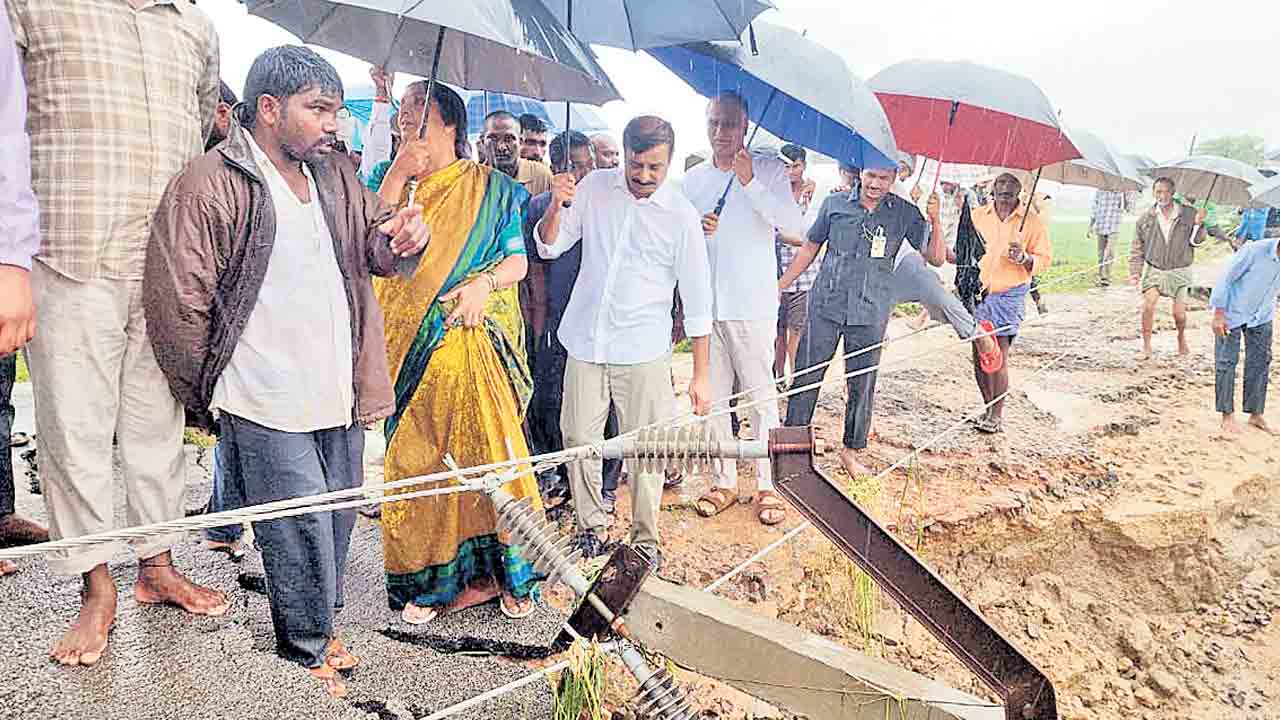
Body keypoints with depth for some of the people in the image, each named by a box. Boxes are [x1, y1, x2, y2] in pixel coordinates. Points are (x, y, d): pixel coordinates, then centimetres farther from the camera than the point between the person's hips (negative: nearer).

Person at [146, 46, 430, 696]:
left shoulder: (334, 176, 10)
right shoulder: (209, 185, -12)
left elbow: (371, 242, 17)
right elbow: (177, 304, -10)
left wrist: (398, 237, -9)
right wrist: (206, 395, -1)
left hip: (339, 398, 7)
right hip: (269, 410, -6)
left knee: (336, 522, 18)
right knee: (301, 535, 1)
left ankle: (320, 625, 39)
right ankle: (306, 659, 22)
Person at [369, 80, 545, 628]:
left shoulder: (489, 187, 6)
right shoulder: (392, 181, 12)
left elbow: (518, 260, 4)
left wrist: (484, 283, -16)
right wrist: (397, 176, -11)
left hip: (473, 342, -2)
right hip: (412, 346, 3)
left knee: (489, 449, -4)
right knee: (418, 459, 5)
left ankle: (508, 572, 12)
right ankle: (429, 575, 19)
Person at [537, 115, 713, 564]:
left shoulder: (681, 216, -7)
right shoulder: (594, 187, 2)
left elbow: (697, 301, -4)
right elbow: (548, 248, 7)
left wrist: (701, 375, -5)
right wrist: (556, 206, -14)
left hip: (643, 352, -3)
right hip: (585, 342, 3)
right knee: (578, 438, 8)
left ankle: (645, 539, 21)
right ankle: (591, 527, 27)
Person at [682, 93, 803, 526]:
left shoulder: (769, 169, 0)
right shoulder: (692, 180, 11)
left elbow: (794, 226, -13)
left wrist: (751, 182, -18)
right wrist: (696, 230, -5)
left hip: (753, 306, -4)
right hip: (706, 306, 4)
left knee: (761, 398, 1)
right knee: (712, 398, 9)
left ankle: (768, 486, 13)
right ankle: (725, 482, 22)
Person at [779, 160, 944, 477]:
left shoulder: (904, 213, 1)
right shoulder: (834, 203, 2)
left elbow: (934, 255, -1)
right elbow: (810, 247, 10)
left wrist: (935, 220, -18)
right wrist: (780, 286, 9)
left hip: (870, 312, 0)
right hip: (825, 307, 0)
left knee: (862, 385, 8)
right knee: (806, 377, 4)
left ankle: (851, 451, 25)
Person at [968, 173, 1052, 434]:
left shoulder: (1032, 219, 1)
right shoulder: (978, 216, 9)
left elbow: (1044, 258, 2)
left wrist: (1024, 258, -17)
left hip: (1010, 295, -3)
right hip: (979, 292, 3)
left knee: (999, 357, -8)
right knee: (979, 356, 6)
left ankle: (997, 415, 2)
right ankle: (988, 409, 21)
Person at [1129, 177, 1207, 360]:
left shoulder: (1188, 214, -4)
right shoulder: (1146, 219, -3)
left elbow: (1197, 241, -1)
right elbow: (1137, 249, 4)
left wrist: (1198, 224, -18)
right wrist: (1135, 272, -3)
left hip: (1179, 271, 0)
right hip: (1154, 269, 0)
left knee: (1179, 313, 0)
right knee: (1148, 305, -17)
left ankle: (1181, 338, 33)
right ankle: (1146, 347, -5)